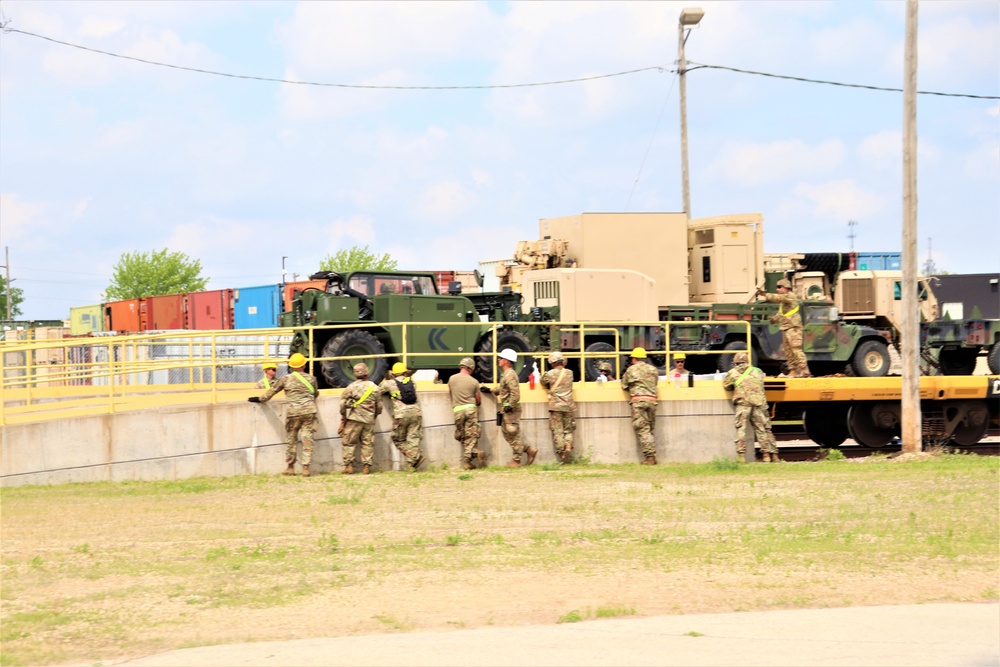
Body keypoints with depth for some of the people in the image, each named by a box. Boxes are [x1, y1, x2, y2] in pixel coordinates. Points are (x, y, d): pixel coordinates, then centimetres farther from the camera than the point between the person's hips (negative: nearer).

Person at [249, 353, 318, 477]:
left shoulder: (286, 379, 2)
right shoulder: (311, 379, 8)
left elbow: (272, 391, 9)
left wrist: (260, 399, 23)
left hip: (294, 411, -1)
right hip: (309, 410, 1)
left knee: (291, 439, 10)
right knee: (307, 439, 1)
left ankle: (290, 467, 15)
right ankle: (305, 467, -4)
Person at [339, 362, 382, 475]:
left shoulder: (351, 387, -6)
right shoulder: (374, 388, 3)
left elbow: (343, 403, -7)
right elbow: (379, 406, 10)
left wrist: (343, 416, 8)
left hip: (354, 419, -3)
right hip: (369, 420, 3)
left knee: (349, 442, 5)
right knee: (367, 443, 9)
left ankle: (349, 465, -1)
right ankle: (366, 466, 6)